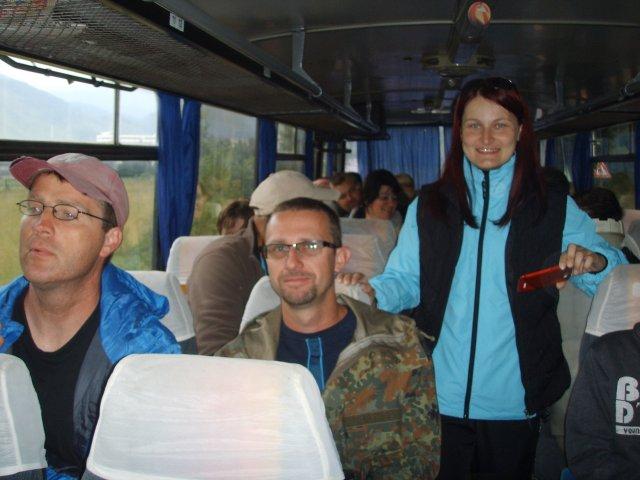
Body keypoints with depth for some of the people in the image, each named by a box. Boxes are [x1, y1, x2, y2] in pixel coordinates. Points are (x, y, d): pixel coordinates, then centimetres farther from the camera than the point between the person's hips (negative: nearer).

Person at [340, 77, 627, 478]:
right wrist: (372, 293, -17)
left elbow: (619, 277, 1)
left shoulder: (555, 206, 1)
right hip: (439, 398, 1)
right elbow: (404, 280, 4)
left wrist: (593, 262, -21)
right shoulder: (429, 205, 4)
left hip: (515, 404, 0)